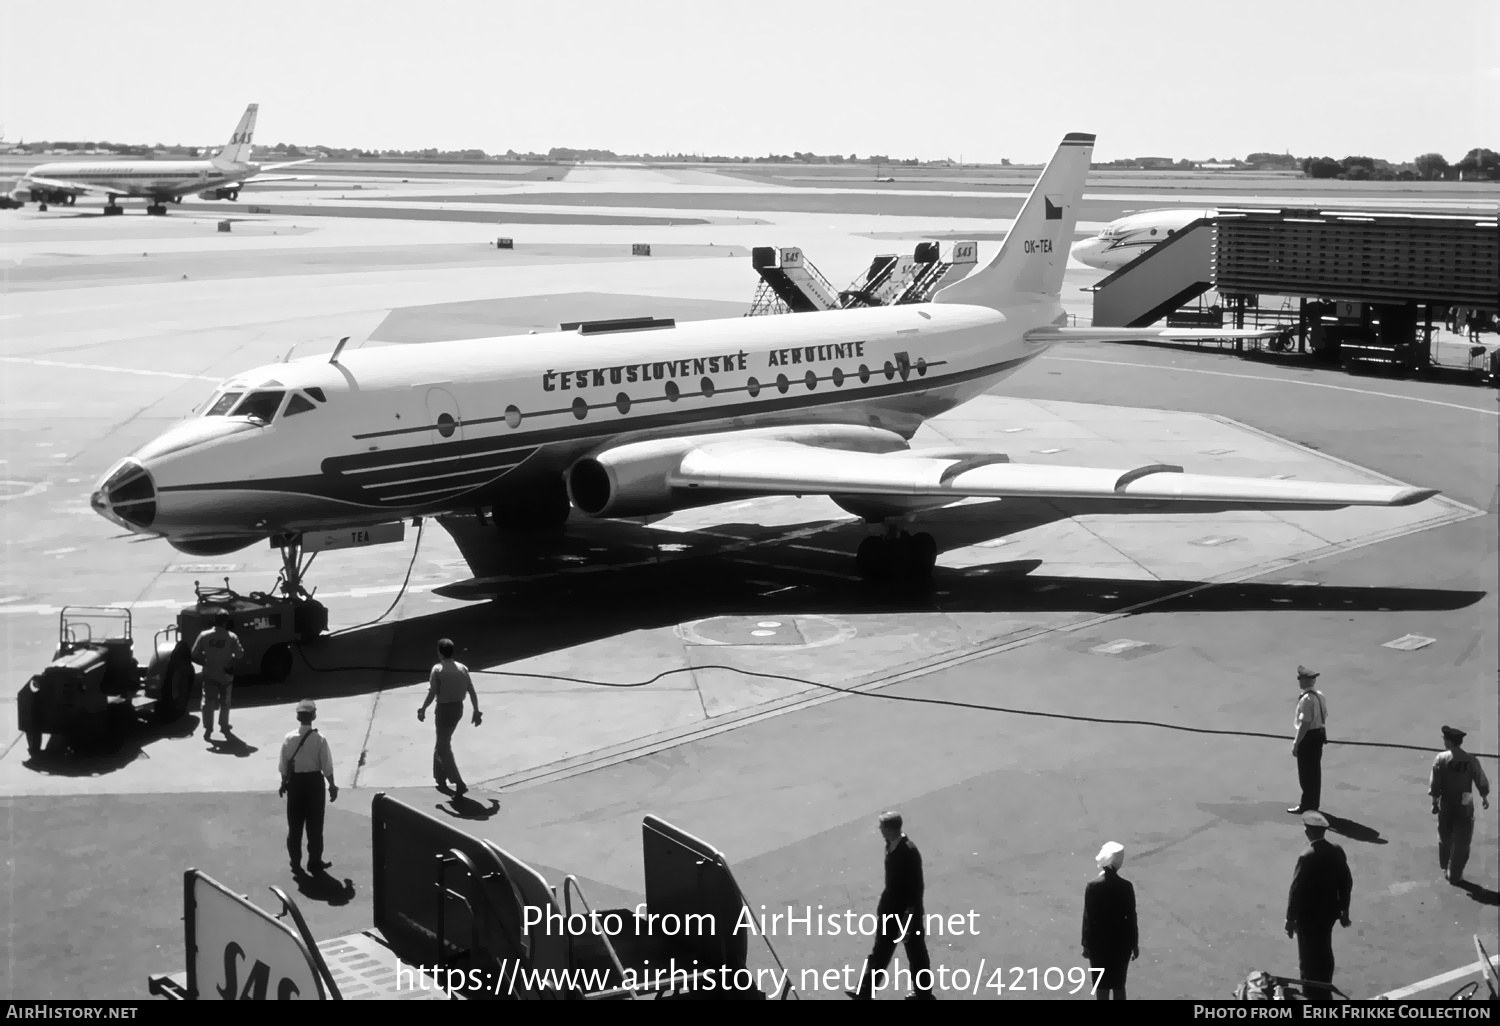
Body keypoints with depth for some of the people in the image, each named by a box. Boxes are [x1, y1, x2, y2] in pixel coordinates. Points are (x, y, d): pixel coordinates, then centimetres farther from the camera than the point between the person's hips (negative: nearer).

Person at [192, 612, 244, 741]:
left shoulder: (204, 635, -8)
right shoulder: (231, 637, -13)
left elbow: (194, 655, -7)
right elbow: (240, 655, -14)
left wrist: (205, 663, 6)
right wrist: (229, 663, 2)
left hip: (209, 675, 0)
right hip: (225, 675, 0)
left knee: (208, 702, 6)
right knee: (224, 702, 17)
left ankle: (208, 729, -2)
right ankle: (223, 726, 29)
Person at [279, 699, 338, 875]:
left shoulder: (288, 739, -10)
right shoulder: (320, 740, -16)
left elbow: (284, 765, -1)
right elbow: (327, 766, -11)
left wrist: (284, 782, 14)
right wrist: (332, 785, 2)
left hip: (295, 781, 2)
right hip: (314, 781, -2)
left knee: (294, 824, 12)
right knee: (314, 824, 11)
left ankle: (295, 863, 18)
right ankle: (314, 861, 18)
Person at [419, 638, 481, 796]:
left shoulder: (438, 670, -16)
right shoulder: (462, 668, 0)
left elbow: (432, 694, -17)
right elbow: (472, 692, 1)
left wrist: (423, 709, -3)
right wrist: (476, 711, 10)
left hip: (444, 709, -6)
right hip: (458, 708, 6)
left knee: (444, 748, 1)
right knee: (443, 742, 24)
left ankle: (459, 783, -9)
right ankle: (441, 777, 33)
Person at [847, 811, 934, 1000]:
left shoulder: (909, 852, -30)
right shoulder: (891, 844, -3)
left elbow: (915, 889, -25)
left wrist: (908, 921, -21)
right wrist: (883, 904, 19)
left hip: (907, 913, -8)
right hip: (891, 908, 8)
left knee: (916, 954, 12)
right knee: (881, 950, 19)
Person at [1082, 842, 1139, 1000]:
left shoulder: (1093, 886, -15)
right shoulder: (1126, 886, -12)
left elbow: (1088, 917, -10)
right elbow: (1131, 917, -6)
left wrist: (1086, 944, 1)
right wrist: (1135, 944, 6)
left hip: (1099, 941, -1)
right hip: (1121, 941, 1)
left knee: (1102, 984, 11)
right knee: (1119, 984, 14)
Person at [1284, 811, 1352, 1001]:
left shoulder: (1307, 857, -25)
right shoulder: (1336, 850, -6)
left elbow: (1296, 889, -20)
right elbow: (1346, 882, 3)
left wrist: (1290, 918, -10)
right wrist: (1344, 909, 16)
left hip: (1308, 914, -7)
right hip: (1329, 910, 7)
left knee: (1309, 958, 9)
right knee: (1324, 953, 23)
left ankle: (1314, 997, 16)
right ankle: (1325, 994, 38)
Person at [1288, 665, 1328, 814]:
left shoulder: (1306, 699, -23)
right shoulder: (1320, 695, 6)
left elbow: (1305, 723, -25)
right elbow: (1324, 717, 11)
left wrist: (1296, 743, -20)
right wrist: (1322, 734, 21)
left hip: (1308, 737, -9)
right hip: (1319, 734, 9)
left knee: (1306, 773, 2)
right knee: (1315, 771, 18)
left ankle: (1306, 806, 9)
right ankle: (1313, 803, 27)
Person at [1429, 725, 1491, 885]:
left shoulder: (1441, 758, -14)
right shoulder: (1471, 761, -11)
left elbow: (1434, 783, -11)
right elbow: (1482, 783, -1)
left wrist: (1435, 802, 1)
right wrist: (1484, 798, 18)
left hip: (1446, 805, 1)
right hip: (1465, 806, 0)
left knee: (1445, 838, 20)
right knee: (1461, 842, 11)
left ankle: (1445, 869, 33)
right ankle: (1455, 874, 13)